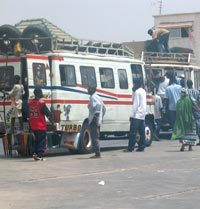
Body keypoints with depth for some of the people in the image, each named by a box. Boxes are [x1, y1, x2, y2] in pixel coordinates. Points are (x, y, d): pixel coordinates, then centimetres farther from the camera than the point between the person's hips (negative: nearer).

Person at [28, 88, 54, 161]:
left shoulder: (30, 103, 4)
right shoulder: (41, 103, -13)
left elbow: (28, 114, 10)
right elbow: (48, 114, -12)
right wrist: (52, 122, -1)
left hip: (33, 126, 6)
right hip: (41, 126, -6)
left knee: (36, 140, 19)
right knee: (42, 141, 1)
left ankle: (35, 153, 8)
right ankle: (39, 155, -5)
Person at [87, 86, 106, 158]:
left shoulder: (93, 97, -11)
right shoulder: (98, 97, 18)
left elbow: (98, 105, -28)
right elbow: (104, 108, 20)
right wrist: (101, 117, 21)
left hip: (94, 119, -10)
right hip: (98, 120, 10)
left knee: (94, 137, -9)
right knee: (96, 137, 14)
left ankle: (97, 153, -11)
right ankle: (97, 153, 15)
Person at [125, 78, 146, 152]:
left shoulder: (137, 92, -11)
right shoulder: (143, 91, 17)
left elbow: (136, 104, -15)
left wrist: (133, 115, -15)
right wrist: (134, 91, 14)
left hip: (137, 115, -9)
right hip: (142, 115, 9)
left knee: (133, 132, -9)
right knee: (142, 132, 7)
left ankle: (130, 148, -11)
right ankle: (141, 147, 6)